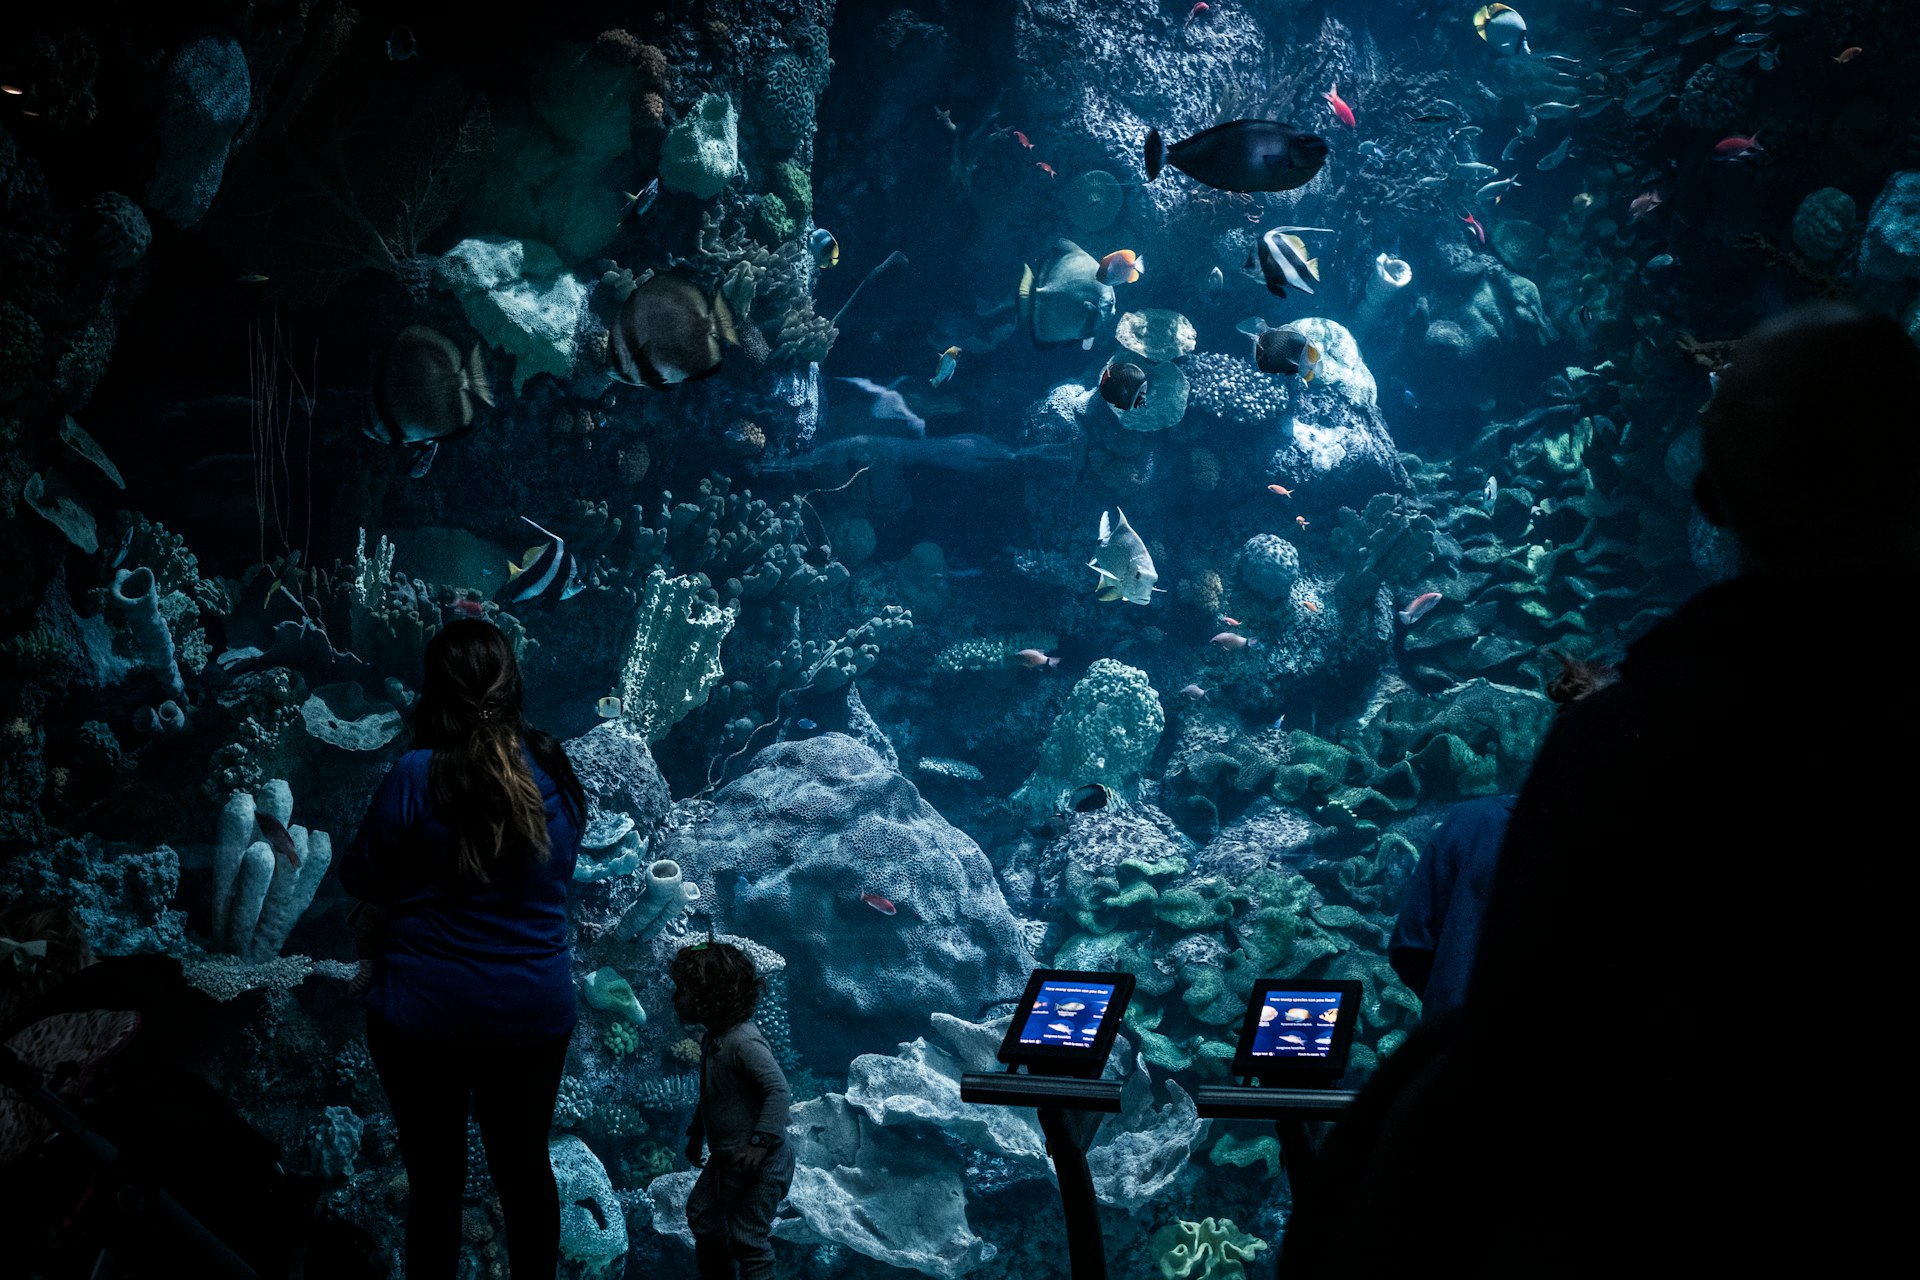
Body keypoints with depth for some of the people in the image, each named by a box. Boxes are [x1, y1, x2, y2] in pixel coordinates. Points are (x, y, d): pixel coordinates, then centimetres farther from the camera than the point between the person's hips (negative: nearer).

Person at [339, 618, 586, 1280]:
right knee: (525, 1165, 18)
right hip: (535, 1013, 3)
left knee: (435, 1177, 11)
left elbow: (360, 878, -5)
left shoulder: (415, 777, -17)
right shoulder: (557, 774, -4)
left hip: (425, 1015, -3)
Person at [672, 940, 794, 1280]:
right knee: (702, 1213, 21)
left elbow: (779, 1091, -31)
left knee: (747, 1237, -6)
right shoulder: (712, 1039, 6)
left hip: (758, 1163, -10)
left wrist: (760, 1143, -33)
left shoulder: (743, 1042, -26)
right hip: (725, 1159, 10)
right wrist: (696, 1134, 26)